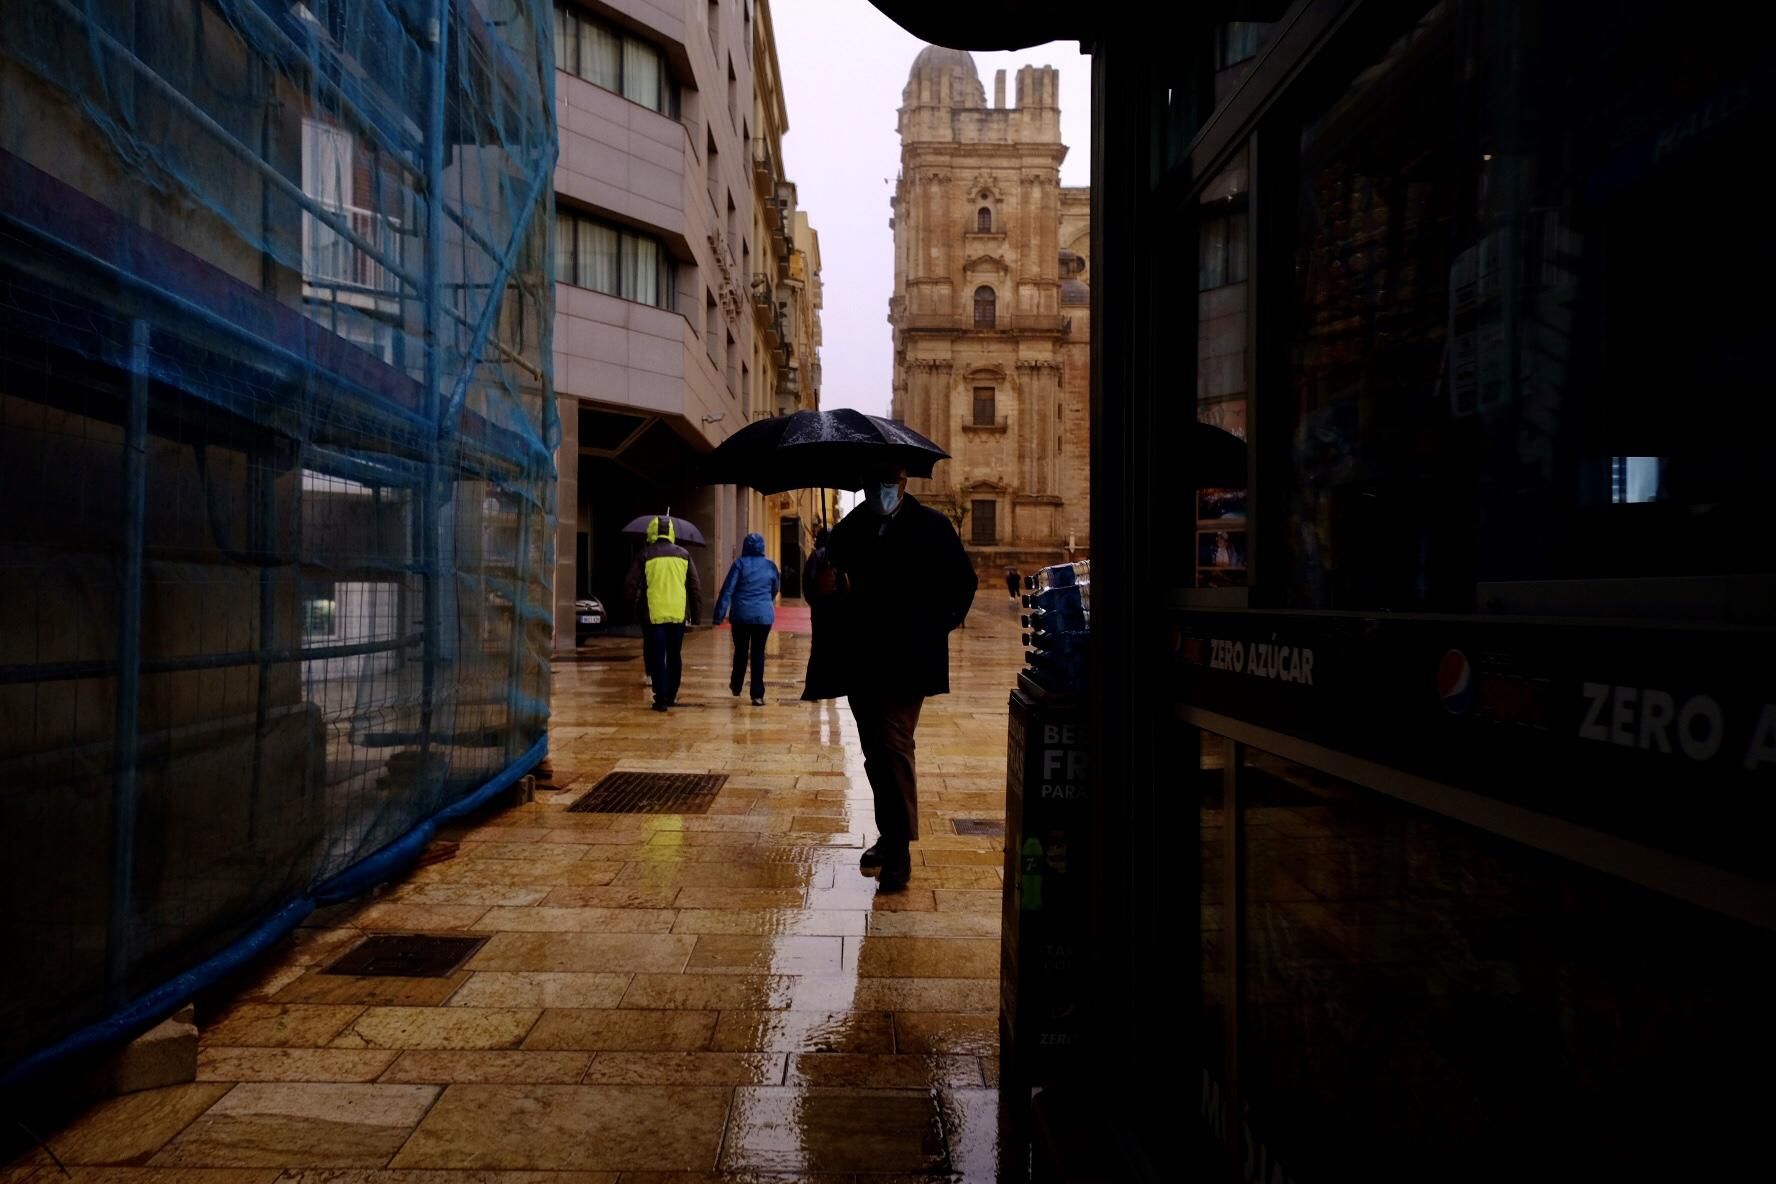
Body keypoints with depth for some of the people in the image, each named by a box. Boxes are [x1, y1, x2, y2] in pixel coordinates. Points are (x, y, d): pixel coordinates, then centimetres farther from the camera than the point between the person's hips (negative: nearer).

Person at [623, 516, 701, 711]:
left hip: (654, 614, -2)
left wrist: (633, 603, 16)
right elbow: (695, 586, 7)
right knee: (674, 656, 15)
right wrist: (694, 611, 16)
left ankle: (661, 699, -3)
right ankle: (671, 695, 22)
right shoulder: (683, 554, 5)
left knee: (658, 658, 2)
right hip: (678, 613, 3)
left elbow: (630, 585, -3)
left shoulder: (645, 555, -2)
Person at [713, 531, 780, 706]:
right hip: (764, 615, 1)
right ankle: (757, 695, -3)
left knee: (740, 651, 16)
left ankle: (736, 686, 32)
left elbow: (727, 590, -8)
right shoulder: (770, 566, 5)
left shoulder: (740, 564, -3)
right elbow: (775, 590, 19)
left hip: (741, 615, -1)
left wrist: (719, 615, -7)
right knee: (758, 653, 2)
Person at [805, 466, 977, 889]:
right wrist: (823, 587, -13)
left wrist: (936, 628, -5)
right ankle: (889, 835, 29)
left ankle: (899, 851, -5)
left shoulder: (931, 527, 1)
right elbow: (821, 589, 10)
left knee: (893, 746, -12)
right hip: (860, 661, 5)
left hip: (907, 663, -5)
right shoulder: (849, 530, 10)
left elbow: (963, 582, 2)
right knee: (875, 753, 14)